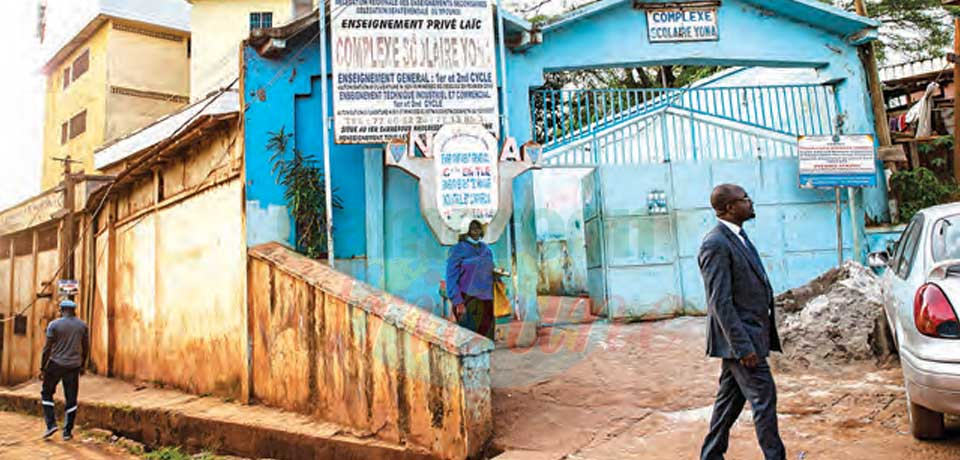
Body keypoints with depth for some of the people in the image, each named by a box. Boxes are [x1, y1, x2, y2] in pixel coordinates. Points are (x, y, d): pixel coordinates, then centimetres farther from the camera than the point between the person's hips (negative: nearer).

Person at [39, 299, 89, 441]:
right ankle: (67, 432, 11)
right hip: (73, 366, 2)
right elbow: (86, 348, 8)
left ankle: (51, 424, 8)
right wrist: (82, 365, 19)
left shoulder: (54, 325, -6)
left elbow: (47, 348, -8)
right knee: (71, 399, 8)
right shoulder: (82, 325, 3)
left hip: (56, 365, -2)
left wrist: (42, 368, -1)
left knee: (47, 393, 18)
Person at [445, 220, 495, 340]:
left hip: (486, 300, 5)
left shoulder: (486, 250, 13)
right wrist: (458, 302, -15)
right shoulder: (458, 249, -4)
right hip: (468, 300, -5)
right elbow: (452, 277, -7)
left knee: (486, 337, 3)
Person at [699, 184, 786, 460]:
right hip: (740, 337, -10)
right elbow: (721, 302, -21)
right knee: (764, 397, -2)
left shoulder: (738, 237, 13)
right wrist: (743, 346, -22)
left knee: (730, 400, 15)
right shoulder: (716, 244, -18)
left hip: (748, 336, 10)